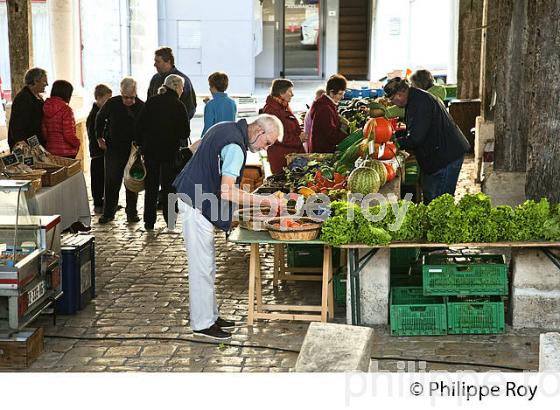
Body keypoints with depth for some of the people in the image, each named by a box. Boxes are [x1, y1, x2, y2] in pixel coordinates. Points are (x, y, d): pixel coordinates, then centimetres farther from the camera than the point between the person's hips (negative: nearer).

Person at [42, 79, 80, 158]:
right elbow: (69, 135, -16)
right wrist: (77, 143, 1)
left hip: (50, 151, 7)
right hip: (66, 153, -7)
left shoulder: (45, 108, 7)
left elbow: (44, 133, 8)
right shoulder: (65, 109, -13)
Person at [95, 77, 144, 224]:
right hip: (113, 148, 1)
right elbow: (100, 119, 10)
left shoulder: (142, 107, -10)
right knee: (111, 181, 3)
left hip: (134, 149, 0)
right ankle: (108, 213, 11)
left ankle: (132, 212, 14)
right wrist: (100, 138, 8)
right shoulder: (112, 104, -7)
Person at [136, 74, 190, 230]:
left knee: (151, 185, 9)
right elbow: (185, 131, -8)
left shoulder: (151, 102, 0)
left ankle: (149, 222, 10)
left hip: (150, 149, 2)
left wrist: (140, 144, 7)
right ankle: (170, 221, 11)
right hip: (170, 151, -2)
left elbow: (140, 125, -1)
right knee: (168, 185, 9)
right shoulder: (179, 106, -8)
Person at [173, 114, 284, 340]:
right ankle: (202, 324, 2)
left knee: (206, 264, 15)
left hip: (191, 193, 10)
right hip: (197, 204, -10)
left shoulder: (225, 127, 7)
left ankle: (210, 315, 23)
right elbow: (227, 193, -29)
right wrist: (264, 200, -24)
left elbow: (195, 147, 22)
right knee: (202, 266, -4)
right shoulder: (236, 148, -23)